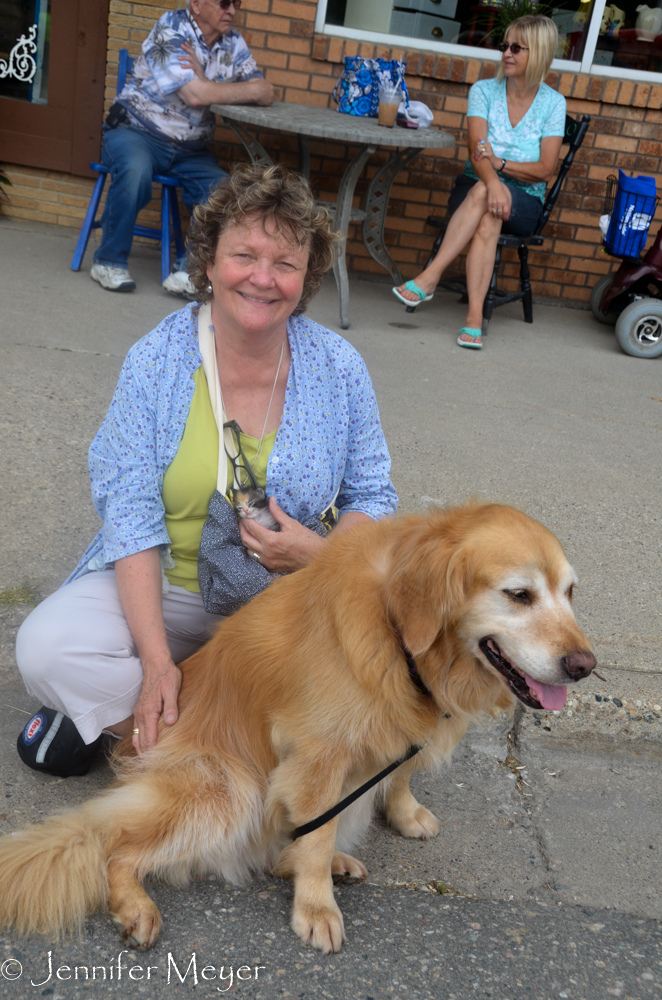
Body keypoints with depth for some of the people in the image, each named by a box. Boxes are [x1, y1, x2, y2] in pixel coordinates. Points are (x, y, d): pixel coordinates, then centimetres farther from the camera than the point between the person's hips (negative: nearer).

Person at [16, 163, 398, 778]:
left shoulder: (340, 370, -5)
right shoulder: (154, 362, -10)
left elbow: (372, 497, 3)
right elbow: (130, 513, -14)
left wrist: (324, 554, -21)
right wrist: (156, 660, -25)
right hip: (160, 585, -1)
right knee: (44, 648, -24)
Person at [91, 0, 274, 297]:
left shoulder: (234, 45, 7)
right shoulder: (170, 30, -12)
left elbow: (266, 94, -3)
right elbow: (195, 94, -24)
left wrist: (206, 82, -16)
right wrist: (248, 89, -10)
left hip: (190, 150, 5)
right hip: (136, 131, -5)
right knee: (136, 172, -36)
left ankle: (190, 270, -10)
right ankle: (109, 261, -17)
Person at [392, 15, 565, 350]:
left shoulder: (553, 103, 1)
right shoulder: (483, 91, 3)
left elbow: (545, 169, -5)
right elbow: (476, 149, -13)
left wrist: (501, 164, -21)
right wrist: (492, 182, -34)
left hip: (523, 201, 0)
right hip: (474, 187, 1)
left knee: (486, 203, -36)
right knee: (487, 218, -36)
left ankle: (429, 277, -40)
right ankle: (474, 315, -44)